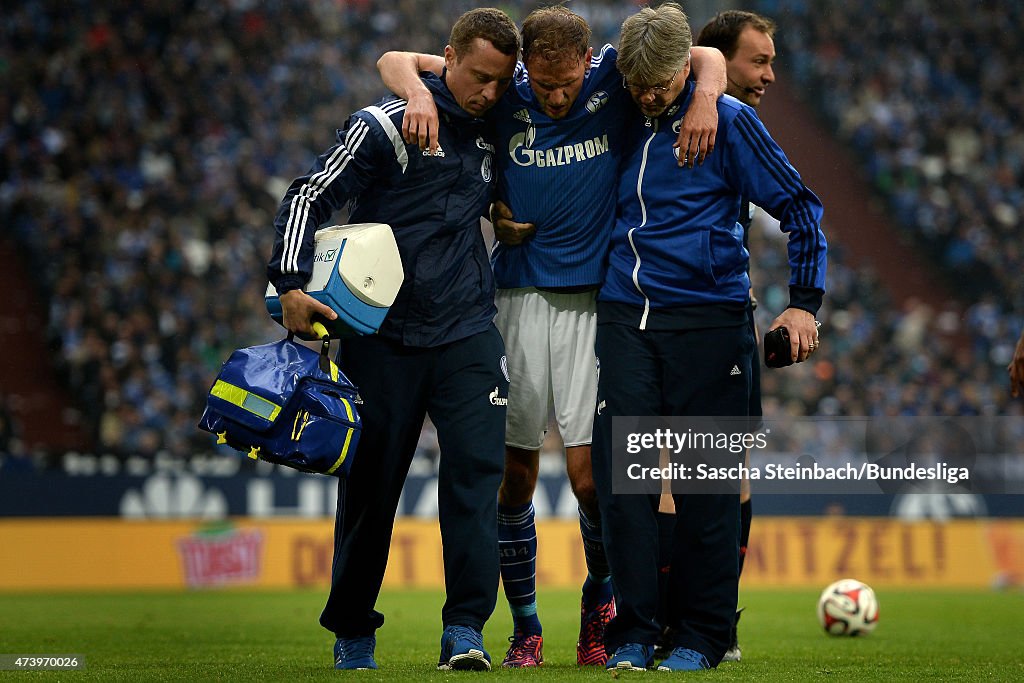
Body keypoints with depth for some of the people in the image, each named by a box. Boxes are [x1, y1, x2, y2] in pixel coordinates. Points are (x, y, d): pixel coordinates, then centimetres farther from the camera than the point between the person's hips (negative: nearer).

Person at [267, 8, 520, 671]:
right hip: (384, 335, -3)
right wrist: (292, 286, -18)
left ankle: (464, 627, -14)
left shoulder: (493, 135, 9)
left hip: (467, 334, 3)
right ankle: (353, 632, 18)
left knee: (475, 468, -12)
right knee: (371, 483, 4)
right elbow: (310, 197, -8)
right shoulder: (386, 127, -7)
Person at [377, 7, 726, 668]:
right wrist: (419, 94, -18)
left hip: (594, 299, -1)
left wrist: (706, 100, -18)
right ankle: (525, 628, 17)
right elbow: (396, 61, 4)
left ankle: (599, 600, 19)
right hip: (520, 297, 1)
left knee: (589, 474, -7)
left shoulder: (614, 77, -3)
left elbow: (707, 57, 3)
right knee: (514, 475, 2)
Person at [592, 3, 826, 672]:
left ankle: (700, 636, 8)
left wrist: (804, 302, -2)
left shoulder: (727, 120, -1)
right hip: (625, 316, 3)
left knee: (705, 482, 0)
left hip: (708, 316, -3)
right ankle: (635, 630, 2)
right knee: (620, 471, -5)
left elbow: (801, 208, 2)